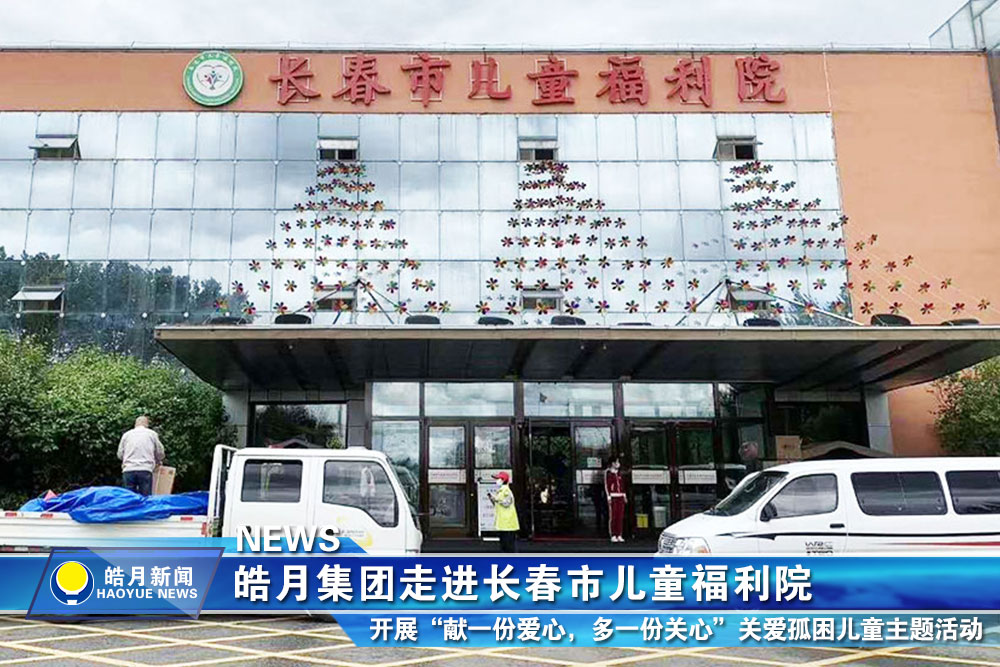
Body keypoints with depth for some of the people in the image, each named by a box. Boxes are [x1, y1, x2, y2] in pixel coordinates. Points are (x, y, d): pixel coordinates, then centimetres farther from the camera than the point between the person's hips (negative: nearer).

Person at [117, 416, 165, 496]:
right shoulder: (152, 433, 11)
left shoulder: (126, 434, 16)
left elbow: (120, 454, 16)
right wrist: (157, 462, 35)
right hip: (145, 470, -2)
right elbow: (160, 453, 14)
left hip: (128, 470, 2)